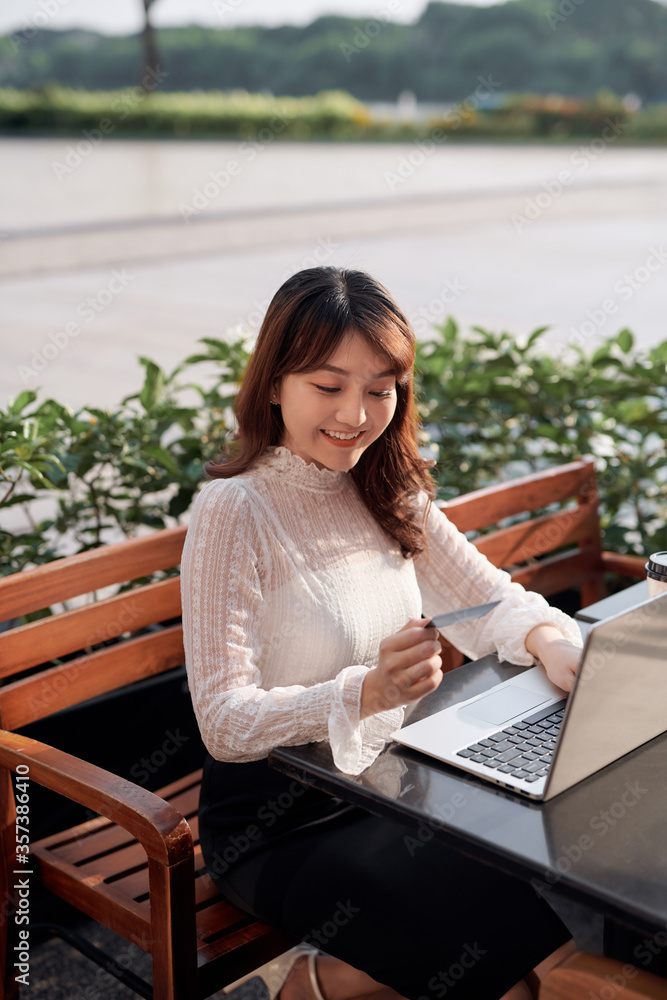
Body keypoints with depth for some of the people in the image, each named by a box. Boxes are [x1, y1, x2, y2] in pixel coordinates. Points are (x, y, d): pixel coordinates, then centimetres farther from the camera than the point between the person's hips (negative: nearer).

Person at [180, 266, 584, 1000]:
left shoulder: (387, 492, 3)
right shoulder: (234, 510, -17)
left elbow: (491, 599, 8)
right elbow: (225, 724, -22)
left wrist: (545, 638, -15)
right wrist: (367, 692, -37)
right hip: (280, 823, -7)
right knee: (510, 928, -20)